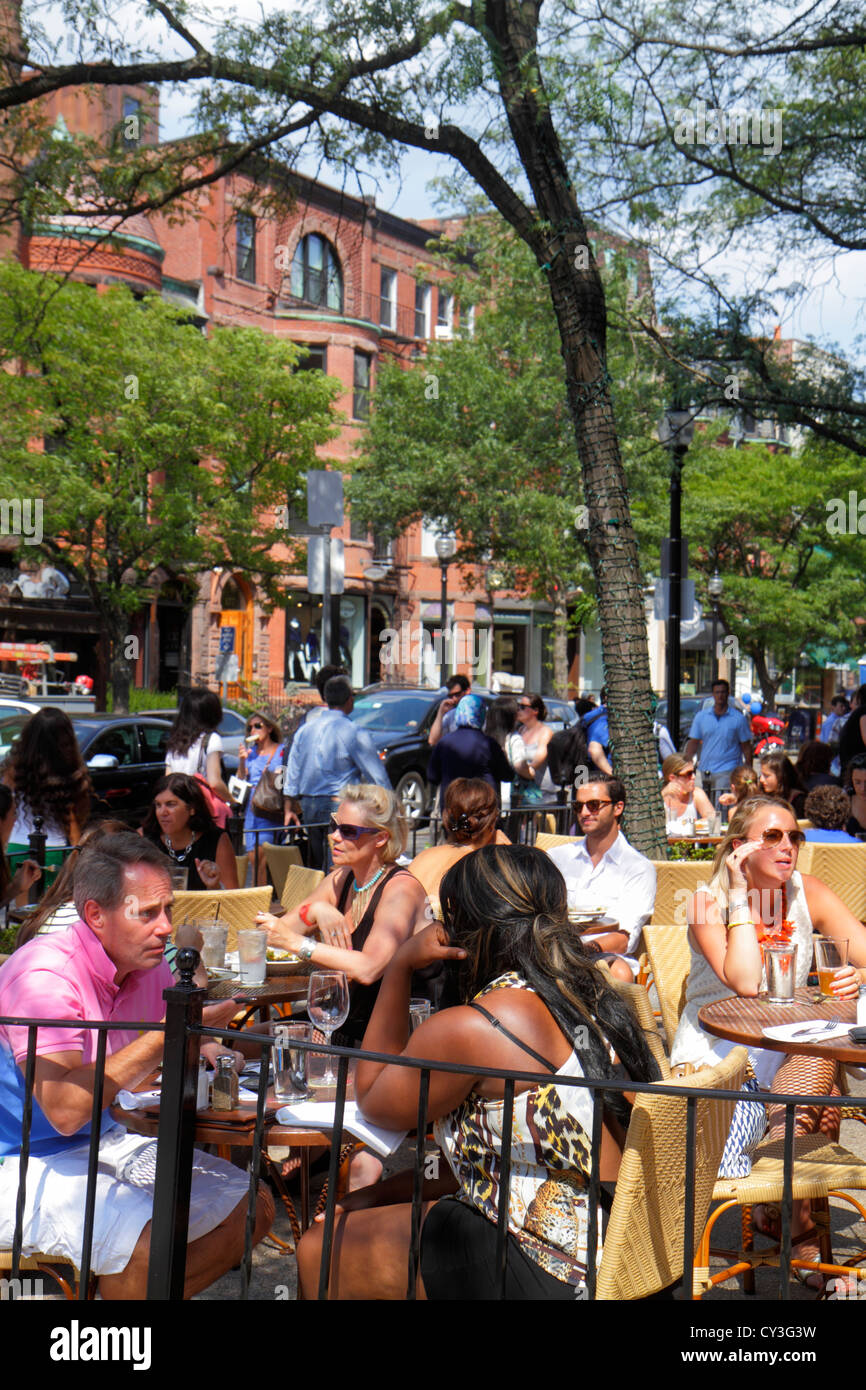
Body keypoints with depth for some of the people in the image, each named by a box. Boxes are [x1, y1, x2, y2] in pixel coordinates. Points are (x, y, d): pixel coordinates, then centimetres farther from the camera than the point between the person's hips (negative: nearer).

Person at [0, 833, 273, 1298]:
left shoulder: (151, 971, 2)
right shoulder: (44, 975, -22)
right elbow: (64, 1110, -31)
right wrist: (169, 1035, -31)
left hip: (104, 1145, 9)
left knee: (252, 1207, 3)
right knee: (152, 1240, -32)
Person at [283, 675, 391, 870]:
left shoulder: (304, 730, 8)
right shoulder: (355, 733, -10)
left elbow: (292, 772, 13)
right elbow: (377, 775, -7)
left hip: (308, 805, 6)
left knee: (317, 866, 14)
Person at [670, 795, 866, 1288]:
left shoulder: (807, 894, 2)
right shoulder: (710, 901, -8)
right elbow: (745, 982, -25)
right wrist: (741, 897, -19)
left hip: (787, 1057, 4)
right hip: (714, 1057, -3)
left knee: (822, 1057, -29)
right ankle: (793, 1218, -9)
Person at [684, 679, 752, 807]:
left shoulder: (739, 719, 0)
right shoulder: (701, 716, 8)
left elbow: (746, 747, 3)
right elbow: (693, 743, 10)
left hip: (728, 771, -4)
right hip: (705, 771, 4)